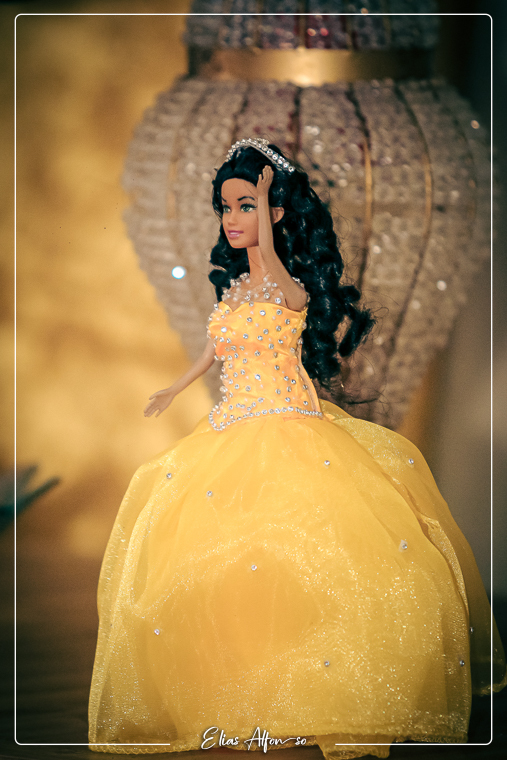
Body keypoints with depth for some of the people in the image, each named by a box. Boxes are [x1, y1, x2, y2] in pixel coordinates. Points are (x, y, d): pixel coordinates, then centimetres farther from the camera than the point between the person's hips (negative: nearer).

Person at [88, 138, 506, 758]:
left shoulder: (295, 281, -5)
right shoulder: (231, 285, 14)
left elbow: (270, 256, -27)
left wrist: (264, 191, -17)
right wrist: (175, 390, 39)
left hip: (293, 427, -6)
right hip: (231, 429, 6)